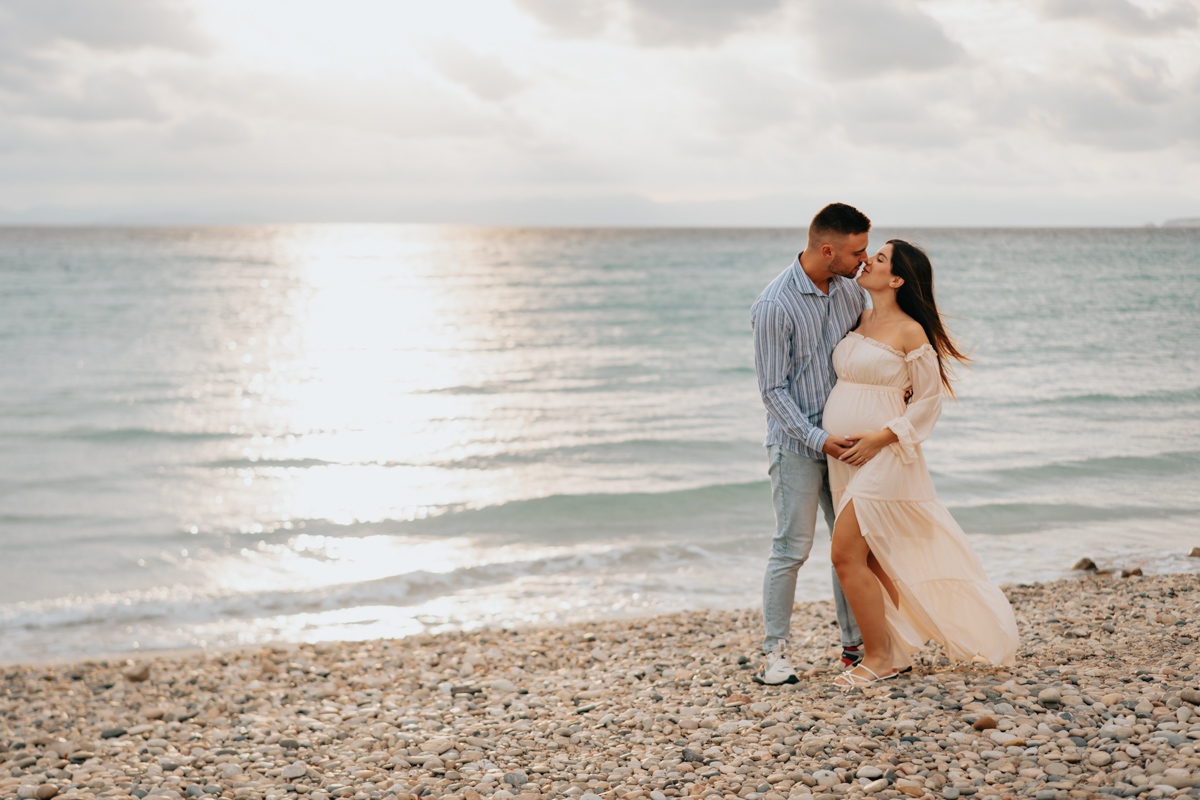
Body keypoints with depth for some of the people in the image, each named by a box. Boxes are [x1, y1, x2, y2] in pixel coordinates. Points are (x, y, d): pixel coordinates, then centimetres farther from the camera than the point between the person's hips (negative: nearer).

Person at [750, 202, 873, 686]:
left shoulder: (850, 291, 3)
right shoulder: (775, 306, -18)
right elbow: (773, 390, -15)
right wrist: (818, 439, -21)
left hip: (841, 438, 6)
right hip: (796, 443, -6)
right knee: (792, 547, -5)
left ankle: (855, 645, 18)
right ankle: (773, 652, 6)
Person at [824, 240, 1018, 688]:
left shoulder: (910, 332, -12)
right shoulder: (860, 320, 10)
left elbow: (929, 400, -9)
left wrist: (880, 438, -17)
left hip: (880, 457, -8)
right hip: (845, 459, 8)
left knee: (846, 555, -10)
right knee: (874, 559, 13)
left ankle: (879, 658, 3)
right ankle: (898, 647, 25)